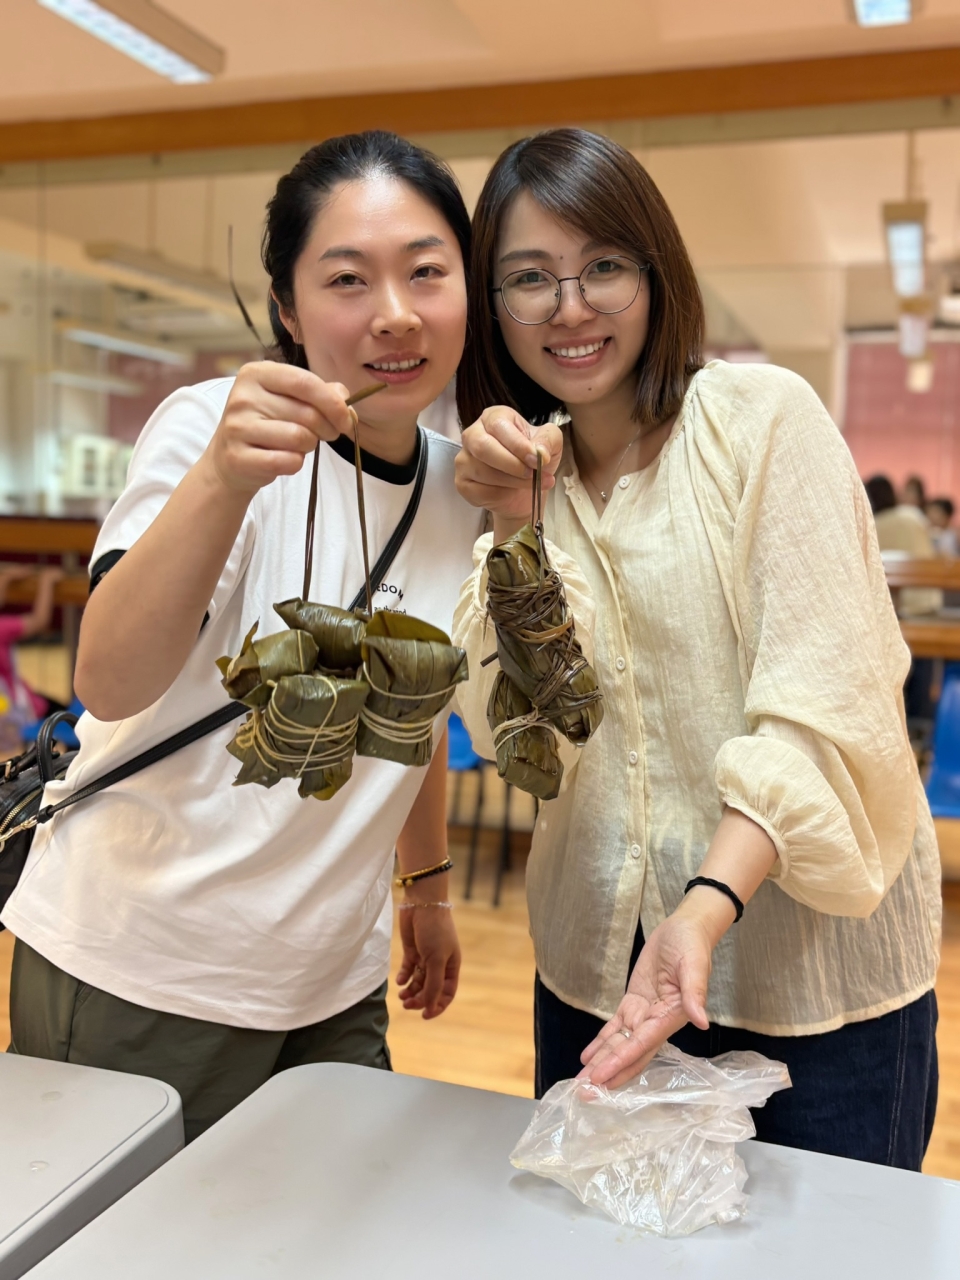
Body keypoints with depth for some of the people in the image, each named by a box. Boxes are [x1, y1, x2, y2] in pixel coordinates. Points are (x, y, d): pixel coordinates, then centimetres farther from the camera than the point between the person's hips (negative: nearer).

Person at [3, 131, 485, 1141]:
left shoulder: (458, 486, 2)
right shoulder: (210, 429, -15)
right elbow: (110, 685, -28)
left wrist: (428, 882, 20)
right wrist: (223, 479, -42)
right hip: (142, 980, -5)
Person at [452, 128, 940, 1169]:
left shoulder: (764, 417, -11)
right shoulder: (522, 474, 4)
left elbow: (821, 707, -18)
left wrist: (707, 908, -29)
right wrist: (514, 527, -18)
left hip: (813, 967, -4)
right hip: (600, 960, 5)